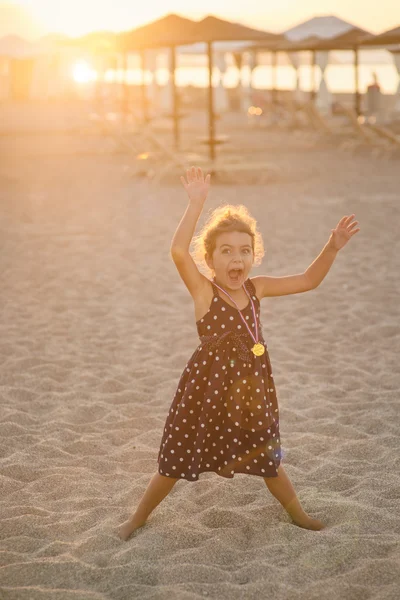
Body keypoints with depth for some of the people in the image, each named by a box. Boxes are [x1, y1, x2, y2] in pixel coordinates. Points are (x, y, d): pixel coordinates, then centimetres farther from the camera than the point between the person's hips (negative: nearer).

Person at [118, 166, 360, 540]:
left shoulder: (256, 288, 1)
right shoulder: (203, 291, -13)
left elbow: (308, 281, 6)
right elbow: (178, 251, -31)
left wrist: (332, 247, -6)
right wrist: (196, 203, -32)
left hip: (250, 388, 4)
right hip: (207, 387, -4)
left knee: (267, 458, 20)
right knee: (175, 461, 9)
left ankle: (297, 513, 43)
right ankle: (139, 517, 31)